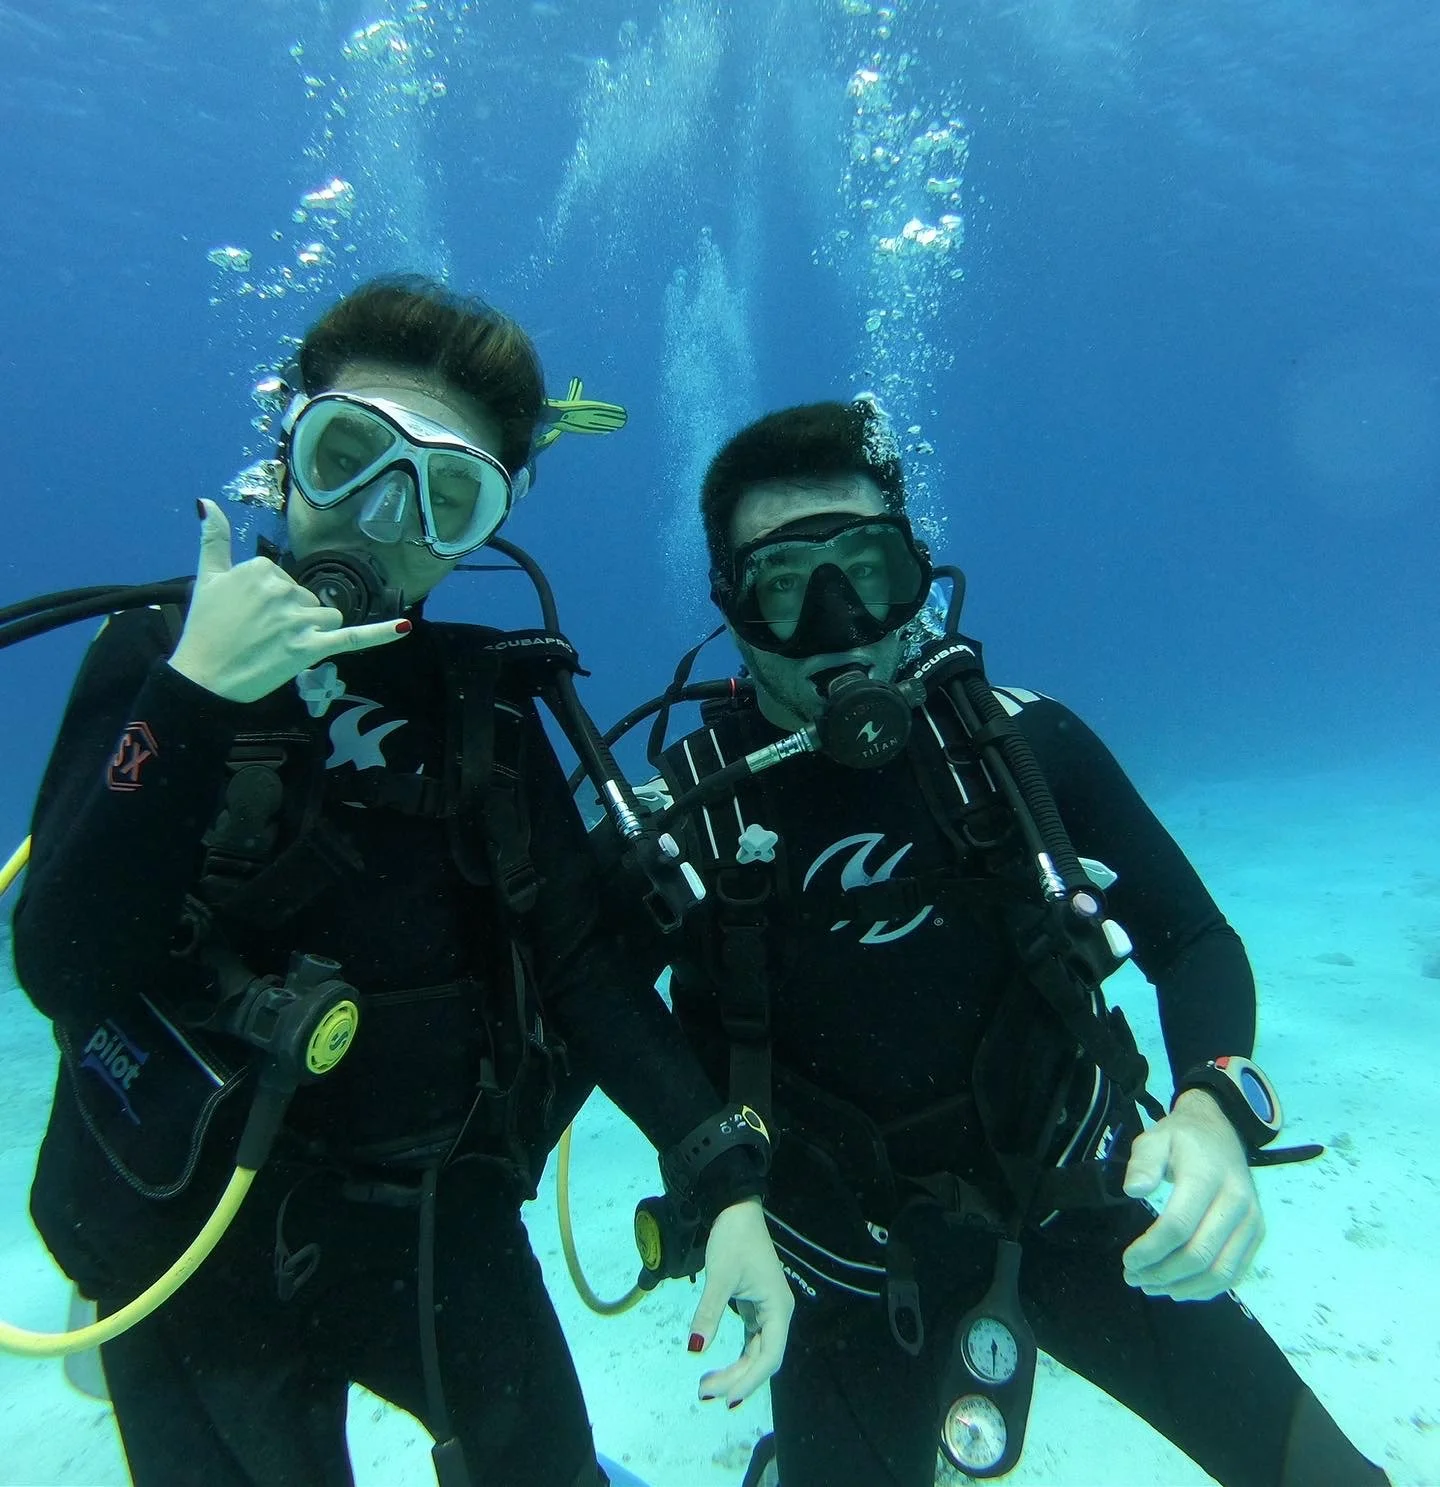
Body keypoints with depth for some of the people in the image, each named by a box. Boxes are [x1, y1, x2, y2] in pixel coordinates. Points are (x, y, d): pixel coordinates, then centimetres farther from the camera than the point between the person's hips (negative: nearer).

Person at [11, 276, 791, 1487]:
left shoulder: (482, 696, -3)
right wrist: (195, 702, -29)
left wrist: (726, 1183, -14)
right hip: (204, 1247, -2)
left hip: (446, 1222, 3)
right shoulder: (162, 657, -9)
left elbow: (580, 963, -6)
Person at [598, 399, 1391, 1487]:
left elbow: (1194, 938, -4)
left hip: (1079, 1205, 2)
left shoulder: (1023, 742, -12)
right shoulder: (687, 815, -15)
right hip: (859, 1265, -1)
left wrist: (1218, 1109, -22)